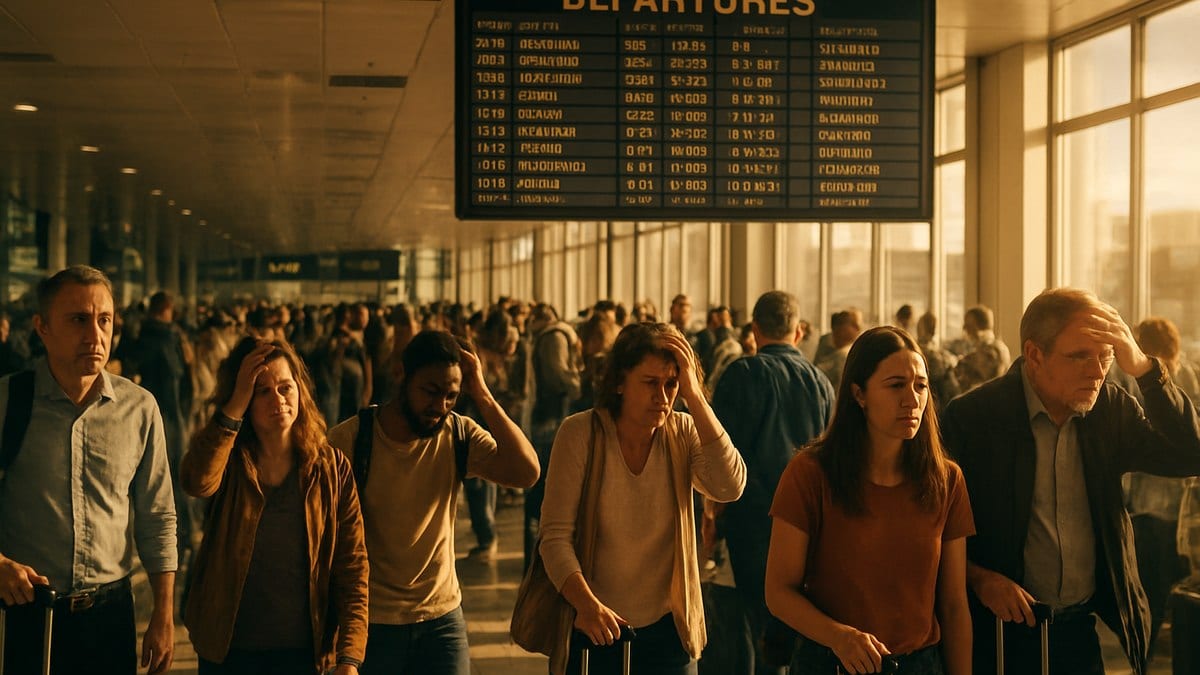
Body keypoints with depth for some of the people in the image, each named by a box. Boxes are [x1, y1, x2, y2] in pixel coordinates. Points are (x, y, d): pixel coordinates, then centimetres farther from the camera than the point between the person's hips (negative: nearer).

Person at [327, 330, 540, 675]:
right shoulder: (349, 440, -12)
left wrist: (482, 395, -19)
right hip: (370, 621, -2)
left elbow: (526, 472, -19)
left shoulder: (459, 435, -4)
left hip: (443, 617, 2)